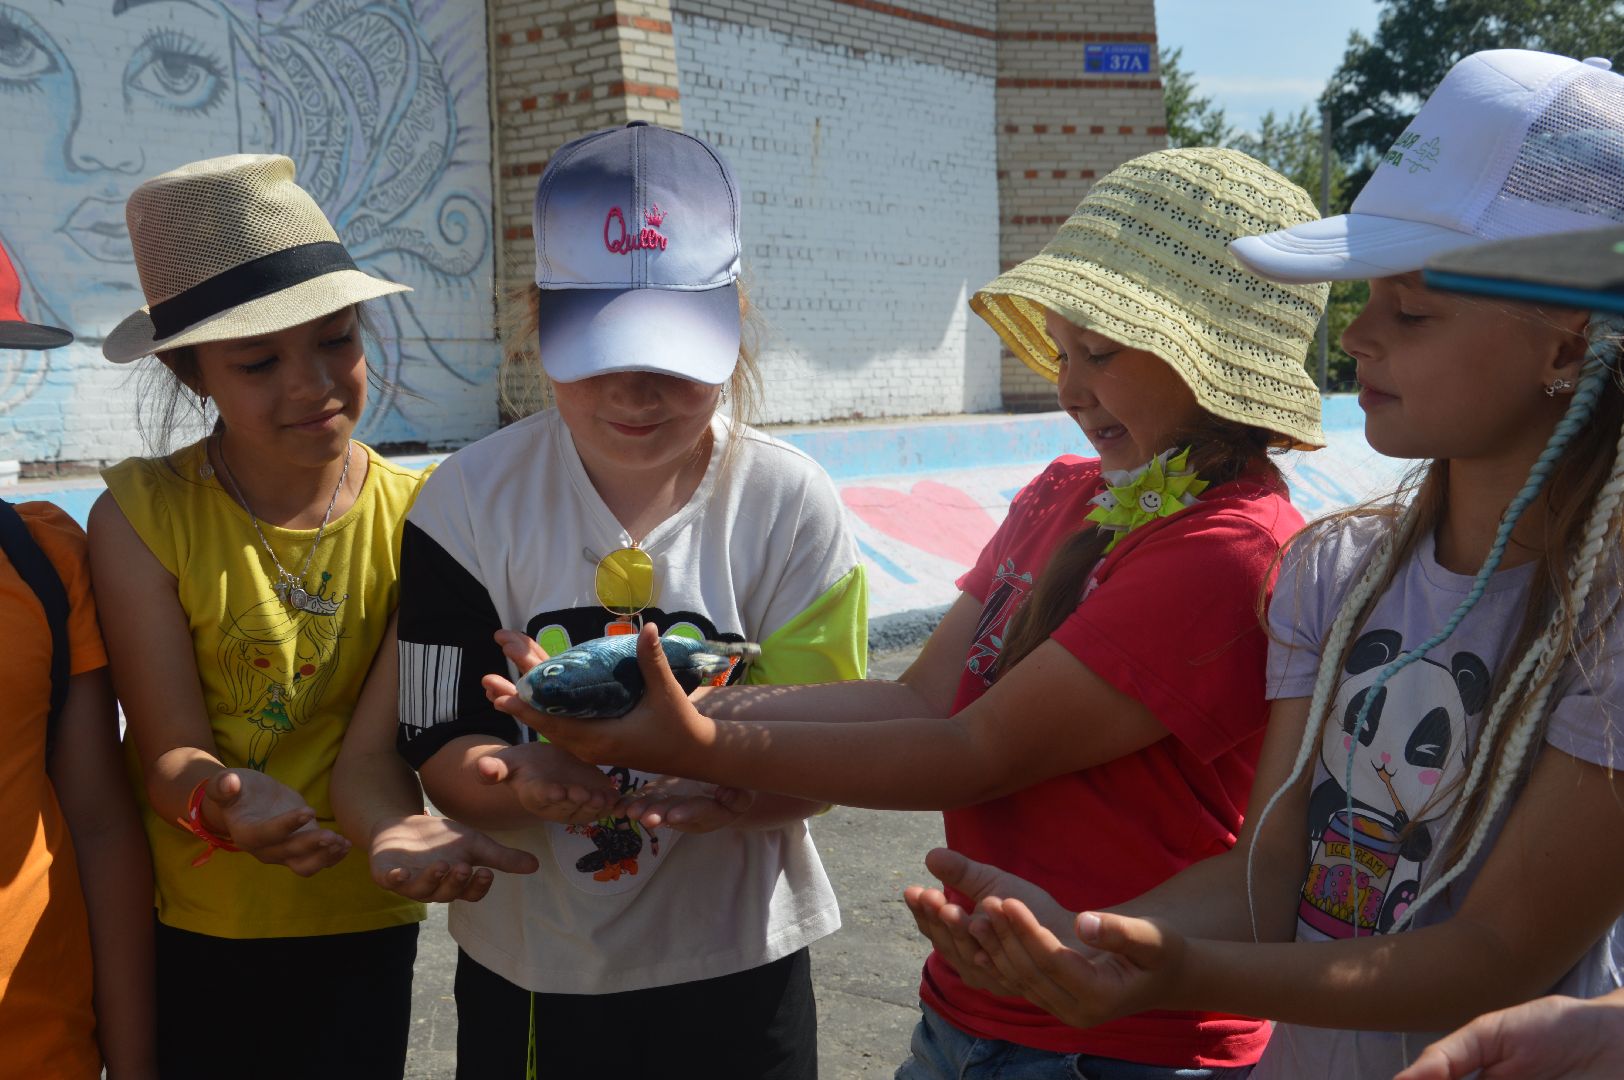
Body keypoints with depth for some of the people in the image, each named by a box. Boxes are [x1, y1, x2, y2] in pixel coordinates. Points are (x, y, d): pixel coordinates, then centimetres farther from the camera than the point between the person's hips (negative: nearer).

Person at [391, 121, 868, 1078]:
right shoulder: (472, 504, -9)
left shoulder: (790, 505, -10)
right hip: (526, 975, 1)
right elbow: (442, 756, -10)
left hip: (736, 971, 0)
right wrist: (526, 778, -32)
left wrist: (730, 785, -33)